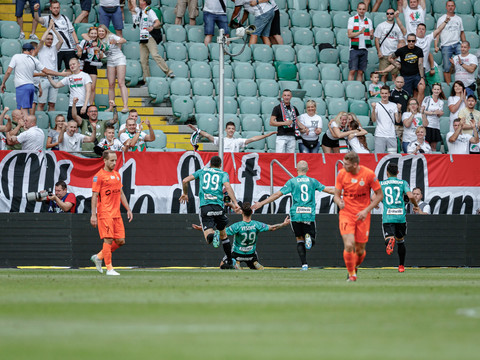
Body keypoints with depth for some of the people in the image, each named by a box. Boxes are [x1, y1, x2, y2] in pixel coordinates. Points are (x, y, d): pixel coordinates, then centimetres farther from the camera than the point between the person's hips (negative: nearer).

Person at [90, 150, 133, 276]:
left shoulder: (117, 175, 16)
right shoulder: (99, 176, -6)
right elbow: (94, 196, -8)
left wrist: (128, 209, 19)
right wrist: (93, 215, -14)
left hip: (116, 213, 7)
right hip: (105, 213, -7)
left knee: (120, 241, 4)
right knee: (108, 239, -9)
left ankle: (99, 257, 20)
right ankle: (109, 268, -4)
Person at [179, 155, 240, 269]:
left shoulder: (202, 171, 19)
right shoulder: (223, 174, 12)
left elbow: (185, 180, 13)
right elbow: (227, 186, -8)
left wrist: (185, 194, 30)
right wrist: (235, 202, -15)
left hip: (204, 206, 0)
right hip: (218, 206, 0)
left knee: (208, 238, -8)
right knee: (223, 234, 19)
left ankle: (211, 235, -44)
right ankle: (229, 262, 17)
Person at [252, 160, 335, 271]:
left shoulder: (292, 182, 1)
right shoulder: (312, 181, 5)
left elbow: (277, 194, -2)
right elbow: (328, 190, 12)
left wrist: (261, 203, 2)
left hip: (296, 215, -1)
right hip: (309, 215, 1)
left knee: (300, 240, 10)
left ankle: (304, 264, 0)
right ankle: (309, 237, -24)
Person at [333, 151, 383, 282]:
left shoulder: (369, 174, -10)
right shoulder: (342, 174, -3)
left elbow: (379, 195, -2)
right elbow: (336, 195, 6)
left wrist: (366, 210, -12)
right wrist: (339, 202, -19)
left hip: (362, 216, 0)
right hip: (346, 213, 0)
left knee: (360, 250, 5)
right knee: (349, 245, -18)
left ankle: (355, 267, 38)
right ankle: (351, 274, 0)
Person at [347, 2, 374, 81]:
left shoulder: (369, 21, 13)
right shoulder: (352, 19, 3)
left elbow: (371, 37, 11)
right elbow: (349, 35, -6)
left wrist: (371, 35, -13)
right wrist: (360, 32, -20)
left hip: (364, 49, 3)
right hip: (354, 49, -3)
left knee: (360, 72, 2)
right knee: (352, 71, -9)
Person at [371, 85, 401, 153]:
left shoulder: (394, 106, 8)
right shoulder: (377, 105, 3)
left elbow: (398, 121, 3)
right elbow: (373, 120, -6)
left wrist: (399, 110, -12)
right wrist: (373, 109, -19)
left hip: (392, 136, 2)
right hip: (380, 135, -2)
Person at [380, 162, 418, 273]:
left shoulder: (381, 184, 8)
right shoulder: (403, 183, 7)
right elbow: (411, 196, -7)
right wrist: (416, 206, 12)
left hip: (387, 217, -2)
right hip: (401, 217, 2)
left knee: (388, 238, -10)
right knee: (400, 241, 20)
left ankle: (390, 240, -48)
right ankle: (401, 266, 26)